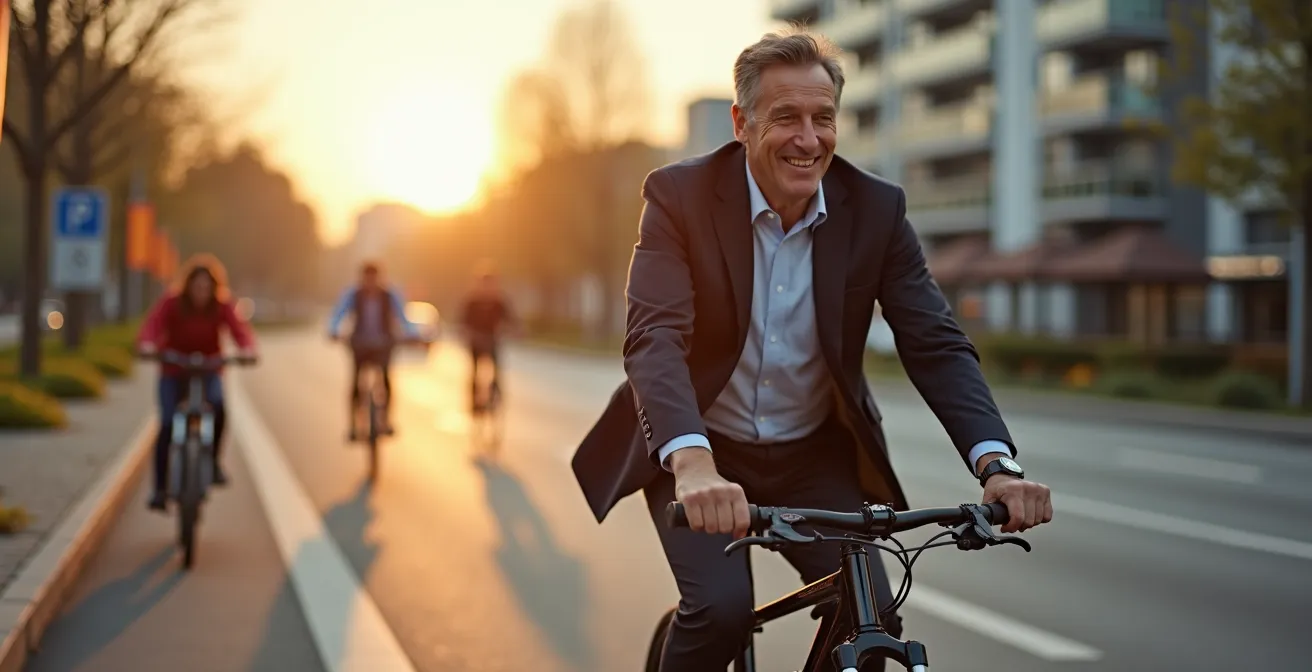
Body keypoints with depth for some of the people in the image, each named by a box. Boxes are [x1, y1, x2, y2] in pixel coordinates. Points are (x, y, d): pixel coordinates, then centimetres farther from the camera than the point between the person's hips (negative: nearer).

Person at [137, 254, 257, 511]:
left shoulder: (222, 308, -11)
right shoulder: (171, 304, -13)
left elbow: (240, 329, -25)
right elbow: (151, 325, -28)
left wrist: (247, 348, -48)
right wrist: (147, 344, -50)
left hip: (208, 372, 0)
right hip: (173, 373, 0)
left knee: (218, 406, -30)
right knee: (168, 425, -15)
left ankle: (213, 461, -10)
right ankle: (160, 488, -6)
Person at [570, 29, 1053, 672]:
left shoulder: (876, 209, -9)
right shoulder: (681, 195, -17)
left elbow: (935, 344, -13)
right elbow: (654, 338, -30)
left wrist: (996, 463, -31)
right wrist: (693, 463, -48)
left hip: (814, 457, 3)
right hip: (699, 455, -3)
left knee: (871, 618, -12)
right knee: (721, 608, -23)